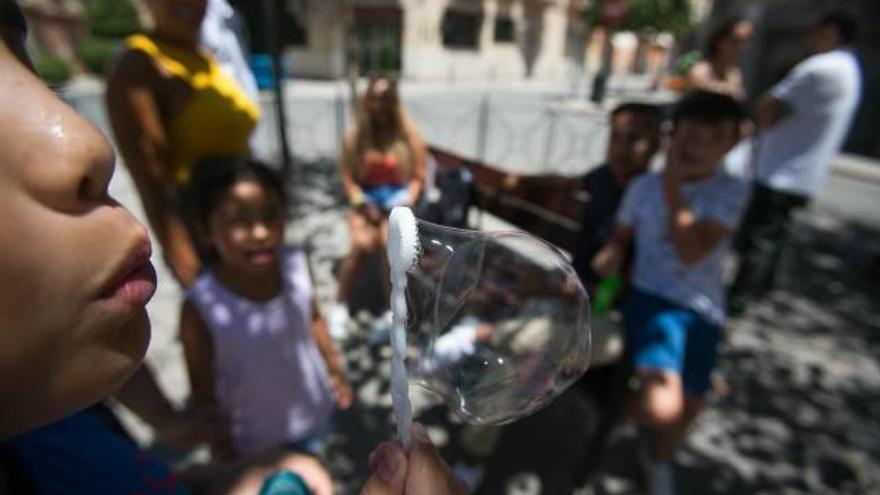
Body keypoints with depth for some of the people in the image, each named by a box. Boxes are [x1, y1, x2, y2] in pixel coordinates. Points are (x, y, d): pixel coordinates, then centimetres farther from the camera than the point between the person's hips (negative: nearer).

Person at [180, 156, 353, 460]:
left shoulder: (297, 265, -23)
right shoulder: (201, 308, -31)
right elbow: (204, 395, -16)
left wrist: (334, 368, 7)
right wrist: (223, 452, -5)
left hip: (314, 409, 3)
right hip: (255, 438, -3)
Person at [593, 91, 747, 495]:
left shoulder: (731, 191, -4)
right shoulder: (643, 186, -1)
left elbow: (692, 253, -17)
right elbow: (620, 238, 7)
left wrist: (673, 187, -16)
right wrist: (610, 255, -17)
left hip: (704, 311, 3)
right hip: (652, 300, -2)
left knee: (689, 407, 17)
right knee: (662, 410, -24)